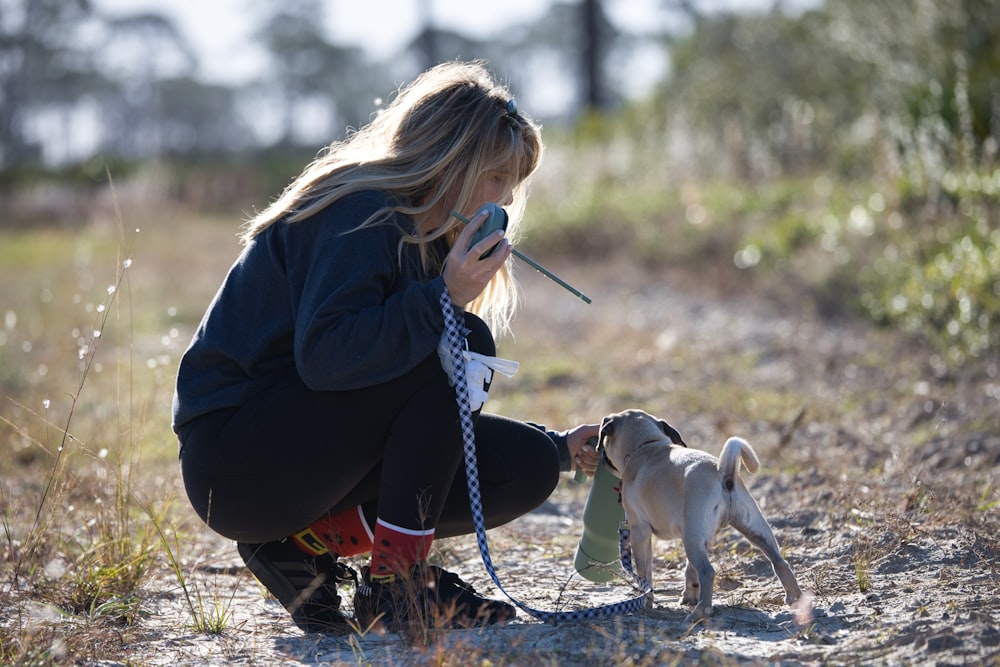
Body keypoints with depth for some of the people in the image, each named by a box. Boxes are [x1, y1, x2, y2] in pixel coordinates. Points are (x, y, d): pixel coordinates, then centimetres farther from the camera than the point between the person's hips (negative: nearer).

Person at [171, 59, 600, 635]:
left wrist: (557, 447, 12)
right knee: (461, 345, -23)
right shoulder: (360, 212, -14)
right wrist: (443, 298, -30)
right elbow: (323, 354, -30)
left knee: (527, 468, -3)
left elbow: (443, 419, 18)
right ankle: (395, 585, -18)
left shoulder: (424, 238, 15)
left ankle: (309, 541, -1)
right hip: (234, 453, -9)